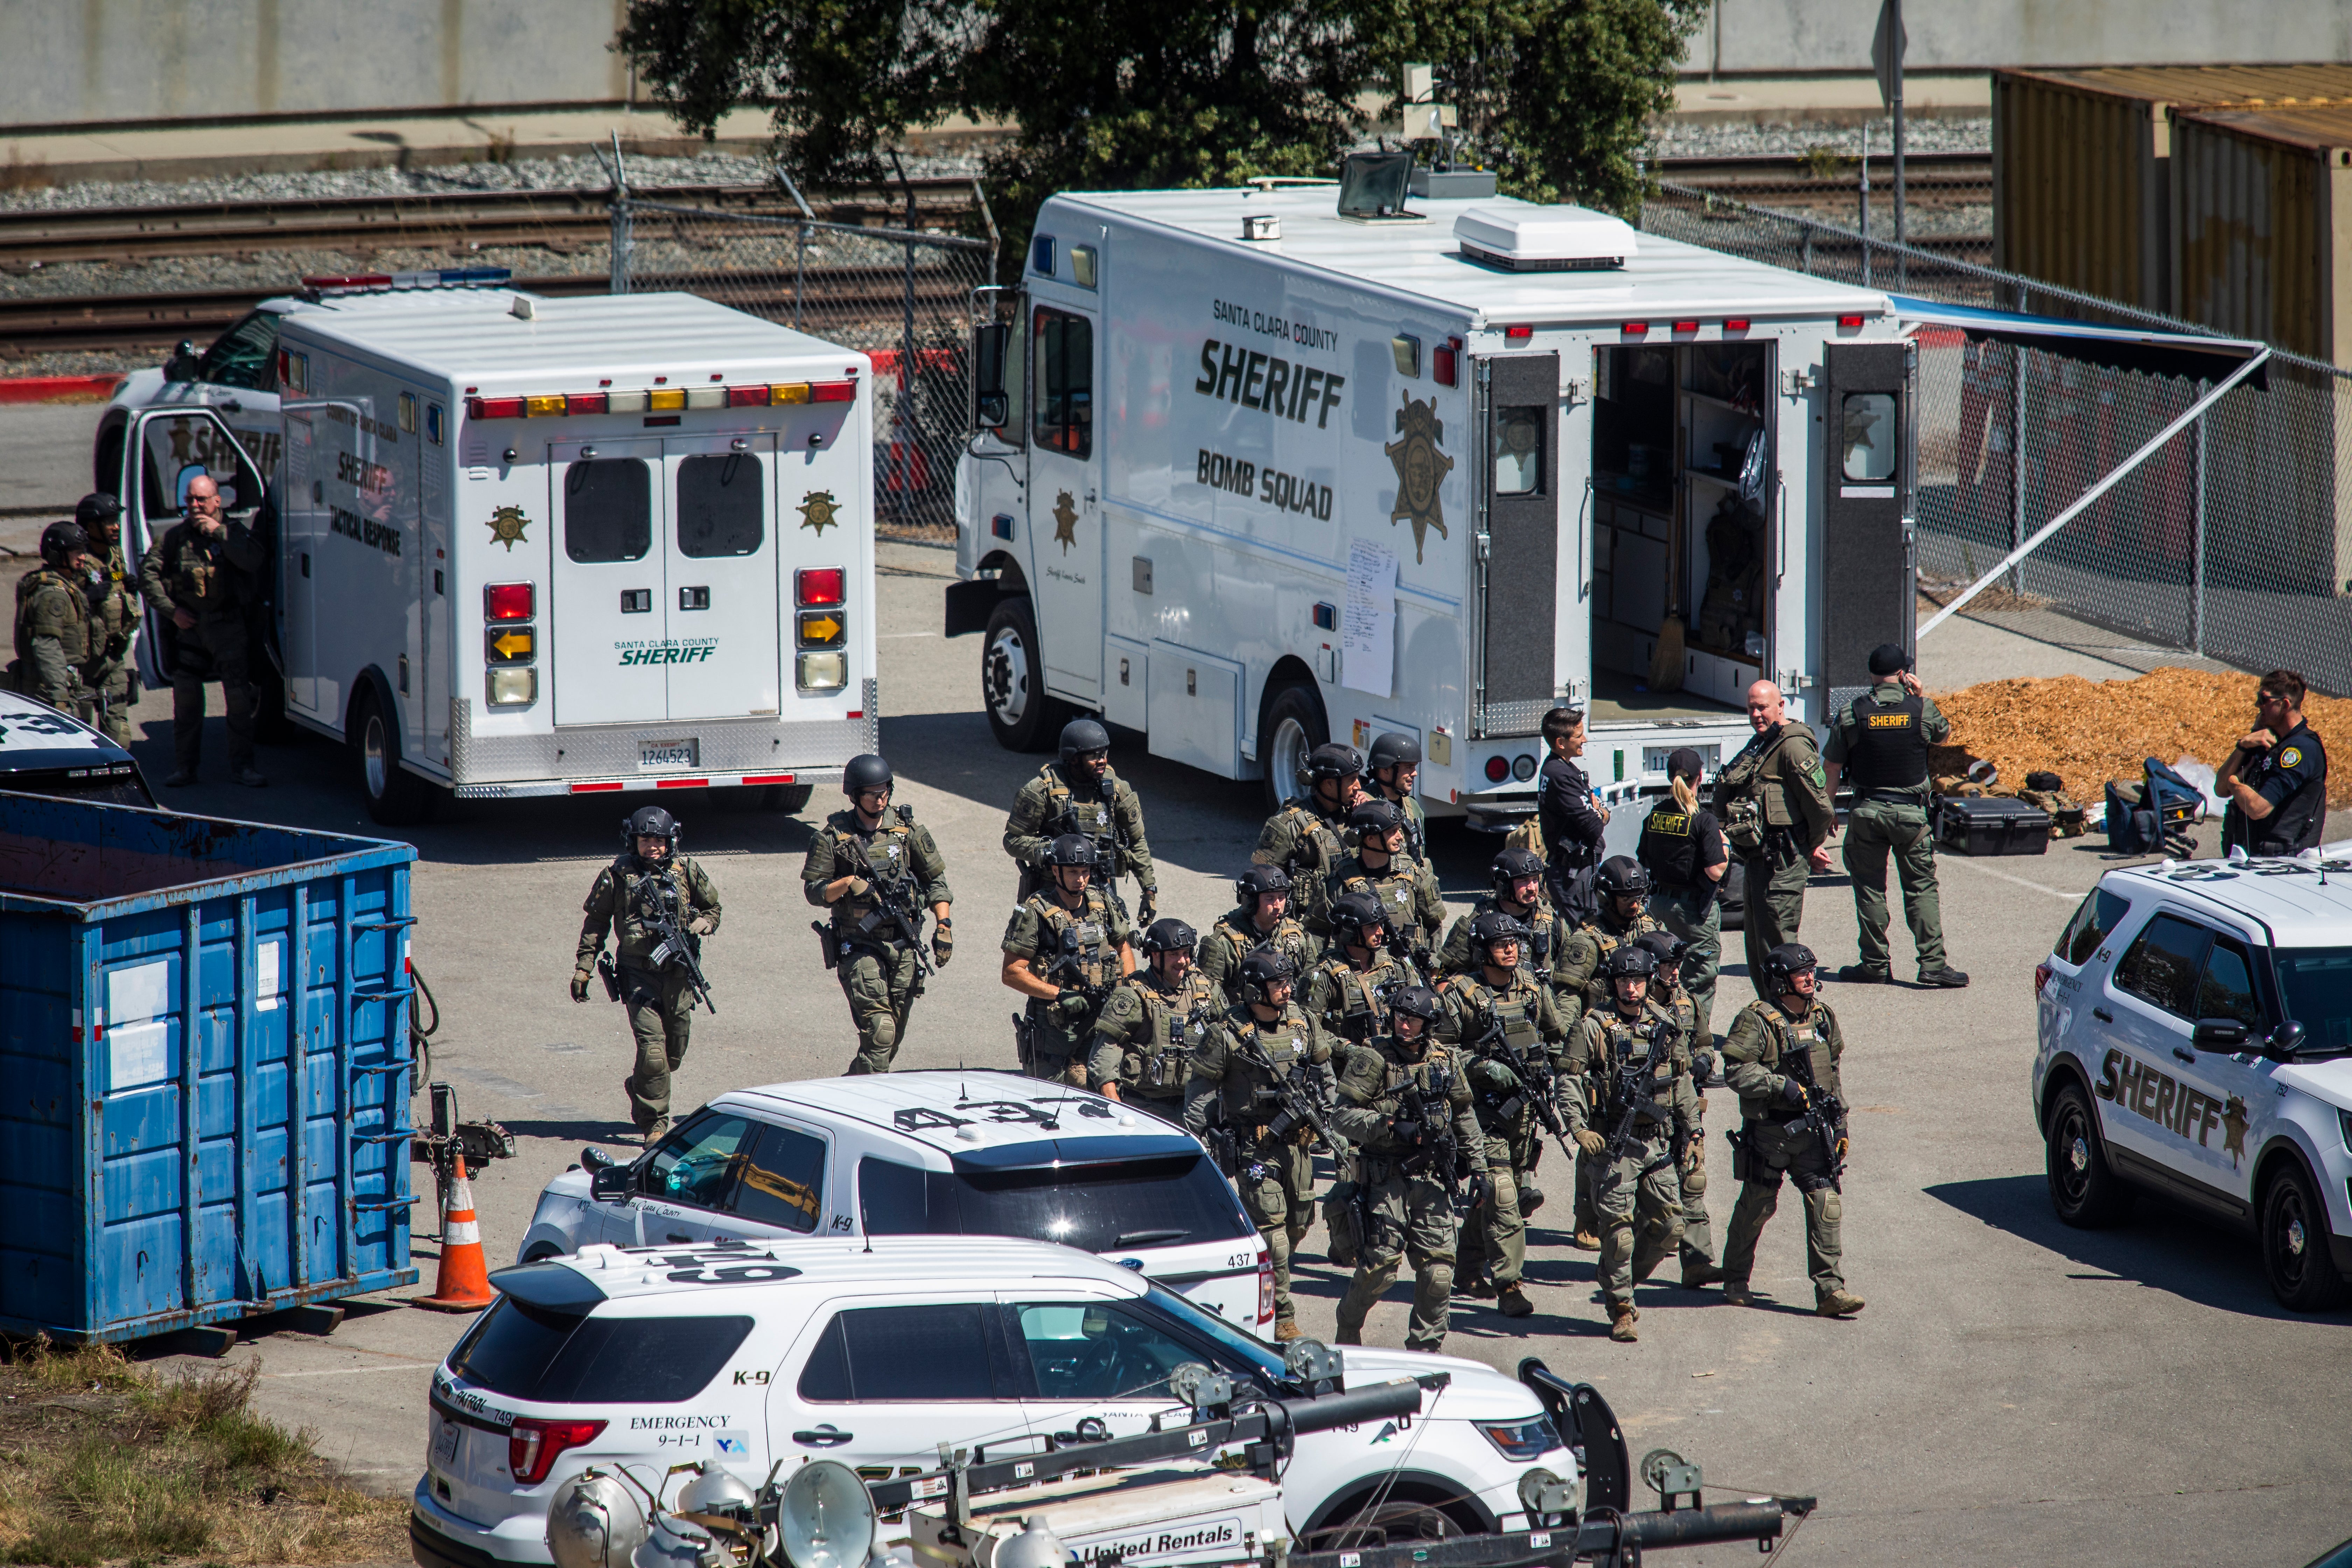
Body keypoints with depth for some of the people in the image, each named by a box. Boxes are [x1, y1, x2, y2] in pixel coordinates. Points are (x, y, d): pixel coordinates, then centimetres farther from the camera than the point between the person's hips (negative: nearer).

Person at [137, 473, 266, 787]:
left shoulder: (233, 531, 2)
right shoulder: (176, 536, 7)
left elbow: (253, 561, -18)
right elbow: (148, 572, 9)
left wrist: (219, 533, -18)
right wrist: (171, 610, 1)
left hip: (229, 625, -2)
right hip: (189, 625, 2)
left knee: (240, 697, -6)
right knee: (186, 698, 1)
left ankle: (242, 764, 3)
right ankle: (184, 767, 9)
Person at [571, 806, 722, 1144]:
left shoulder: (686, 872, 4)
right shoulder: (618, 876, -2)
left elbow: (712, 909, 18)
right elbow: (595, 923, 7)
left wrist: (698, 927, -5)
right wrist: (584, 967, 3)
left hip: (678, 975, 3)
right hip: (639, 976, -3)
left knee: (674, 1054, 14)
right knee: (653, 1053, -14)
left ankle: (638, 1089, 43)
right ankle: (655, 1126, -3)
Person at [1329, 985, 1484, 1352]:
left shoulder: (1444, 1060, 10)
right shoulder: (1371, 1059, -5)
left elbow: (1463, 1116, 22)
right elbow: (1342, 1117, -10)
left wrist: (1477, 1163, 18)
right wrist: (1391, 1127, -20)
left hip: (1433, 1179, 4)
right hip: (1386, 1179, -4)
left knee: (1439, 1266, 0)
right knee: (1380, 1265, -6)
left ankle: (1426, 1349, 10)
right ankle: (1348, 1327, 20)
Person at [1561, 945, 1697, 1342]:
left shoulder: (1665, 1026, 9)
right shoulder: (1594, 1028, -4)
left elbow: (1682, 1082, 18)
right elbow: (1571, 1082, -6)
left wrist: (1691, 1131, 17)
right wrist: (1579, 1128, -19)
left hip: (1660, 1143, 4)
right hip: (1615, 1144, -4)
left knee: (1669, 1227, 4)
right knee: (1619, 1230, -5)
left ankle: (1621, 1284, 25)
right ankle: (1621, 1310, 5)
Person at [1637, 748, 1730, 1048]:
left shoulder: (1655, 815, 1)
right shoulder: (1703, 821, -18)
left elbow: (1643, 861, 10)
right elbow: (1715, 871, -21)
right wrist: (1725, 850, -2)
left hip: (1659, 902, 6)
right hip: (1694, 906, -6)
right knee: (1701, 970, 5)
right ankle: (1697, 1037, 5)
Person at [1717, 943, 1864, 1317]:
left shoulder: (1822, 1017, 10)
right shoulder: (1758, 1020, -11)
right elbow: (1737, 1071, -17)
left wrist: (1840, 1123, 18)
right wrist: (1783, 1086, -24)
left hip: (1812, 1130, 5)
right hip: (1768, 1129, -5)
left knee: (1825, 1203, -5)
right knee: (1757, 1206, 7)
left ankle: (1830, 1290, -7)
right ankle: (1736, 1280, 27)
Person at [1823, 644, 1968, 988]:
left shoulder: (1851, 715, -4)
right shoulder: (1921, 710, -6)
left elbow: (1832, 769, 1)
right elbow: (1943, 734, 17)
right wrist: (1922, 696, 14)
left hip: (1867, 812, 0)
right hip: (1911, 811, 0)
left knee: (1870, 888, 10)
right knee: (1922, 888, 4)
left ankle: (1875, 963, 12)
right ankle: (1932, 963, -4)